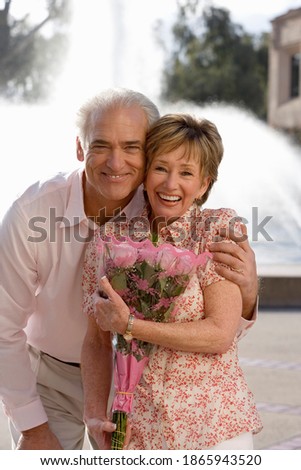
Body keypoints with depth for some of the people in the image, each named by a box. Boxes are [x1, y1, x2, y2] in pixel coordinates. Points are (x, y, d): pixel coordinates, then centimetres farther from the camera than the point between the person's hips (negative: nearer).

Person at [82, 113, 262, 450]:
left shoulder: (220, 230, -7)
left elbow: (220, 334, -15)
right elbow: (95, 343, 4)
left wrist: (129, 325, -17)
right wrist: (96, 414, -10)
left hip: (215, 425, -2)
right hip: (137, 428, 2)